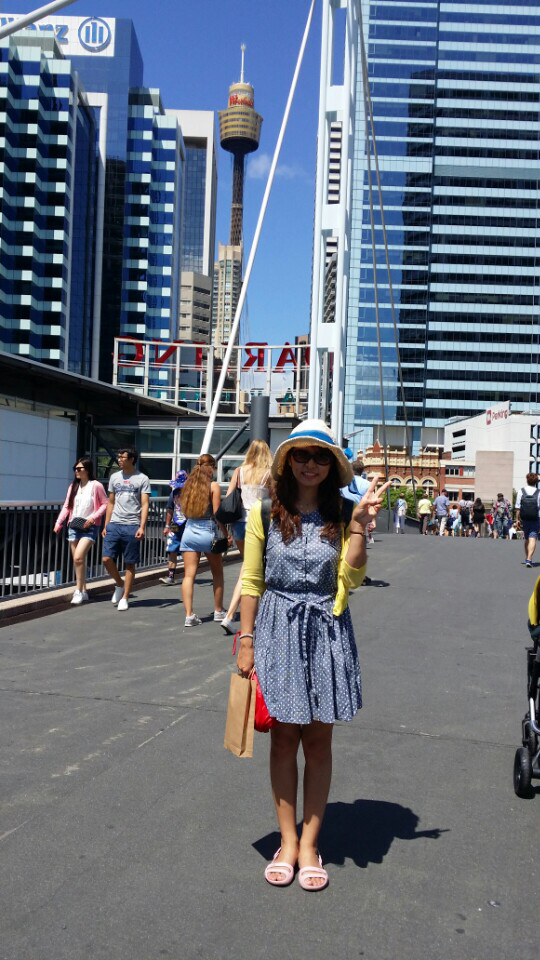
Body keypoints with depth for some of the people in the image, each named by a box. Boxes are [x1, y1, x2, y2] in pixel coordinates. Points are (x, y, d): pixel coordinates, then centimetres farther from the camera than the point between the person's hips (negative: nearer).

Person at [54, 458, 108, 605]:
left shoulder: (96, 485, -6)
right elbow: (67, 506, 12)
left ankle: (79, 591, -10)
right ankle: (83, 591, 19)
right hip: (74, 527, 6)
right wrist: (59, 522, 2)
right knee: (77, 560, 8)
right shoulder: (73, 486, 11)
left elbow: (105, 504, -5)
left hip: (89, 528, -6)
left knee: (78, 557, -19)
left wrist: (93, 517, -16)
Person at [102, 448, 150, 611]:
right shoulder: (114, 477, 12)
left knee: (130, 564, 2)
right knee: (107, 559, -4)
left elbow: (144, 504, -5)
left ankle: (125, 598, 11)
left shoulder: (142, 479, -1)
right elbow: (110, 503, 17)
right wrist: (106, 525, 12)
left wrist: (142, 527, -16)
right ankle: (119, 584, 21)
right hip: (114, 524, 4)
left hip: (132, 526, -4)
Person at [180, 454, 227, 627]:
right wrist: (226, 534, -3)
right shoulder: (213, 486, -5)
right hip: (208, 532, -3)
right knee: (217, 574, 16)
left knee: (189, 575, 0)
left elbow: (184, 511, 8)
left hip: (189, 531, 3)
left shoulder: (188, 484, 8)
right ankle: (218, 611, 24)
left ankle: (189, 615, -9)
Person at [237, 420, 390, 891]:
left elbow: (351, 577, -11)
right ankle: (288, 841, 22)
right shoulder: (264, 514, -2)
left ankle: (309, 843, 22)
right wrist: (247, 641, -2)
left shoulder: (342, 514, 1)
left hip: (327, 633, 1)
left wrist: (360, 524, -17)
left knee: (318, 741, 8)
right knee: (284, 737, 9)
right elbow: (252, 582, 0)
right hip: (278, 631, 0)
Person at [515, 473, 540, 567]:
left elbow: (518, 508, -6)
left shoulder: (521, 491, -4)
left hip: (524, 519, 3)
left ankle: (527, 558, 32)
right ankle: (529, 559, -20)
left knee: (526, 538, 19)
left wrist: (518, 519, 0)